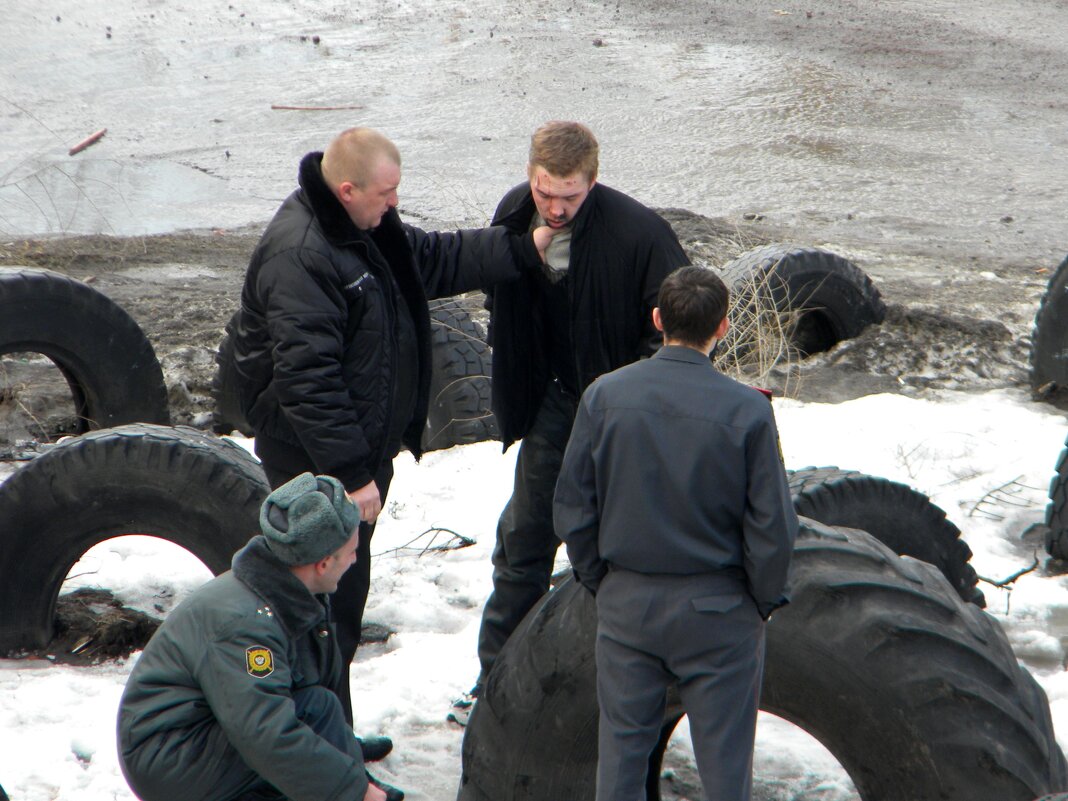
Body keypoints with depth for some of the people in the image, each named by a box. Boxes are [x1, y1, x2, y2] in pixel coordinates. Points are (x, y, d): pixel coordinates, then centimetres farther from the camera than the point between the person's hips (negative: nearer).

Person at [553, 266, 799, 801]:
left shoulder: (604, 396, -8)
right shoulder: (747, 411, -16)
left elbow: (572, 508, -2)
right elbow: (771, 524, -12)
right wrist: (765, 598, 4)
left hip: (625, 602, 2)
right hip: (718, 610, -2)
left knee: (622, 743, 15)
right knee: (724, 755, 9)